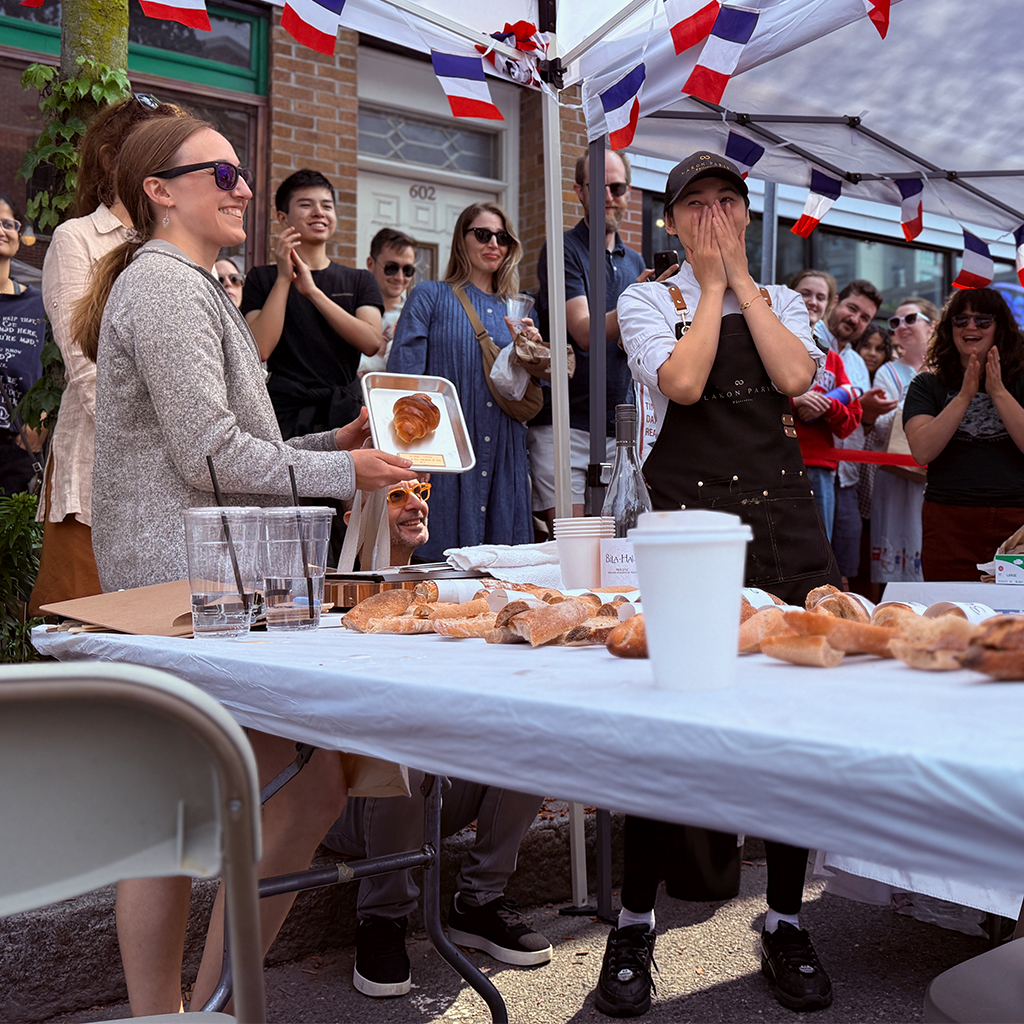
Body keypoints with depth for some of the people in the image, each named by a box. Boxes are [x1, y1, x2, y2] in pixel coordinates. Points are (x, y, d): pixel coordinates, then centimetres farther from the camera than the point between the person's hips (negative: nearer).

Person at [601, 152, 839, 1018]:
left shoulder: (781, 301, 18)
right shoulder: (649, 301, 9)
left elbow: (797, 377, -3)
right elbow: (682, 381, -11)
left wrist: (742, 279, 3)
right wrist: (713, 284, 0)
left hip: (782, 517, 3)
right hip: (688, 515, -3)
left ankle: (786, 921, 19)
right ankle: (635, 925, 10)